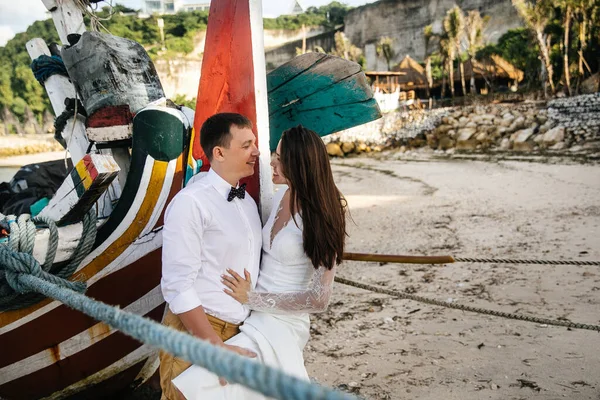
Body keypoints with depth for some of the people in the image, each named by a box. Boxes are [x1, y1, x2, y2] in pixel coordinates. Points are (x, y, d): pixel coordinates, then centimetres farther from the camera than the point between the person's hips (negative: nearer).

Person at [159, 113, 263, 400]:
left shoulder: (248, 202, 9)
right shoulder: (190, 203, -15)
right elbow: (178, 286, -20)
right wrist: (218, 348, -22)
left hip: (239, 330, 7)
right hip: (195, 332, -7)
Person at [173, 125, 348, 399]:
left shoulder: (320, 217, -18)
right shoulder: (282, 195, 3)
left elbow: (319, 300, -18)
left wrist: (252, 298, -18)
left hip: (280, 323, -8)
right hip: (257, 316, 8)